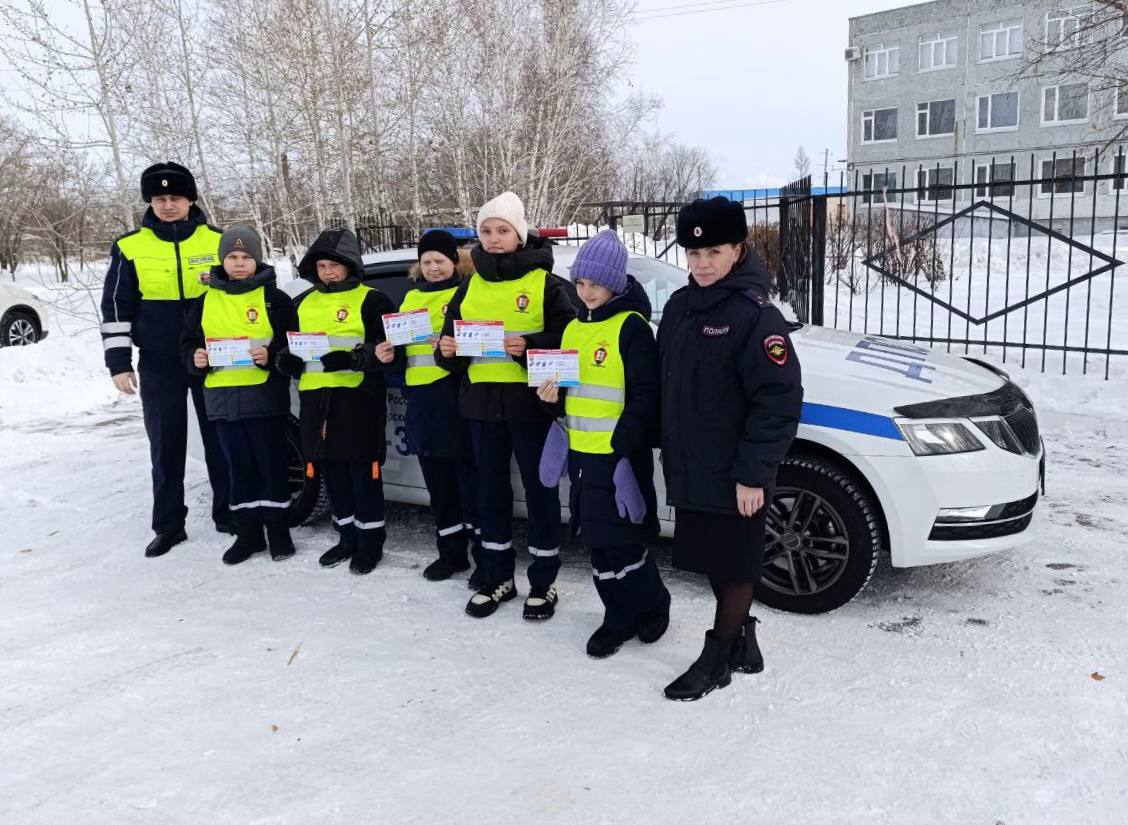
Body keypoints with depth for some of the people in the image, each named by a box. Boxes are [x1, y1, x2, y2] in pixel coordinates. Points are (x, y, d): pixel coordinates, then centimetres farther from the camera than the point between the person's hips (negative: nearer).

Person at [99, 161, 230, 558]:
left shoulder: (217, 242, 0)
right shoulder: (130, 247, 0)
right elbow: (116, 306, 3)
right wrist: (118, 361, -3)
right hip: (158, 364, 0)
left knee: (220, 440, 7)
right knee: (165, 446, 6)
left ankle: (228, 513, 20)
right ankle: (168, 524, 15)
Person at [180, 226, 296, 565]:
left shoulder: (274, 298, 0)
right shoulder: (205, 300, 10)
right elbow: (188, 343, 15)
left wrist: (270, 356, -20)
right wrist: (196, 360, -6)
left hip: (265, 398, -3)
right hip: (223, 399, 4)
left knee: (272, 465, 4)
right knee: (239, 468, 11)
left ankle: (278, 531, 16)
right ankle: (247, 532, 21)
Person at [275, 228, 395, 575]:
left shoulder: (371, 300, -1)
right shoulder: (304, 304, 18)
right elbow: (291, 346, 24)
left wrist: (353, 358, -23)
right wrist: (286, 359, 1)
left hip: (358, 397, -6)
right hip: (316, 399, 6)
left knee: (363, 472, -1)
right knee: (331, 472, 11)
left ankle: (371, 540, 11)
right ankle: (347, 536, 25)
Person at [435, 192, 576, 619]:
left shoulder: (544, 282, -3)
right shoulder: (470, 286, 11)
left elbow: (567, 338, -10)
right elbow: (451, 338, 15)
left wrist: (529, 346, -25)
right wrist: (447, 350, -7)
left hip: (530, 403, -5)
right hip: (482, 402, 5)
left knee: (539, 488, 4)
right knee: (491, 489, 12)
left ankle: (544, 581, 16)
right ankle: (497, 577, 25)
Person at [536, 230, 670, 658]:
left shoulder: (632, 327, -10)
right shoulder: (574, 328, 13)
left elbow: (644, 397, -14)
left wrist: (623, 447, -19)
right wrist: (553, 393, 1)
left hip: (619, 454, -7)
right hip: (581, 452, 7)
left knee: (622, 541, -1)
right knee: (598, 542, 12)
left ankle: (653, 603, 24)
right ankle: (620, 616, 26)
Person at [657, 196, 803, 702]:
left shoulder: (754, 314, -15)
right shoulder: (680, 306, 8)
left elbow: (778, 400, -19)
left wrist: (753, 473, -20)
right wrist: (668, 449, 15)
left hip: (733, 476, -7)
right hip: (688, 469, 7)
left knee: (734, 566, 8)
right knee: (712, 562, 17)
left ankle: (717, 659, 22)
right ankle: (742, 642, 35)